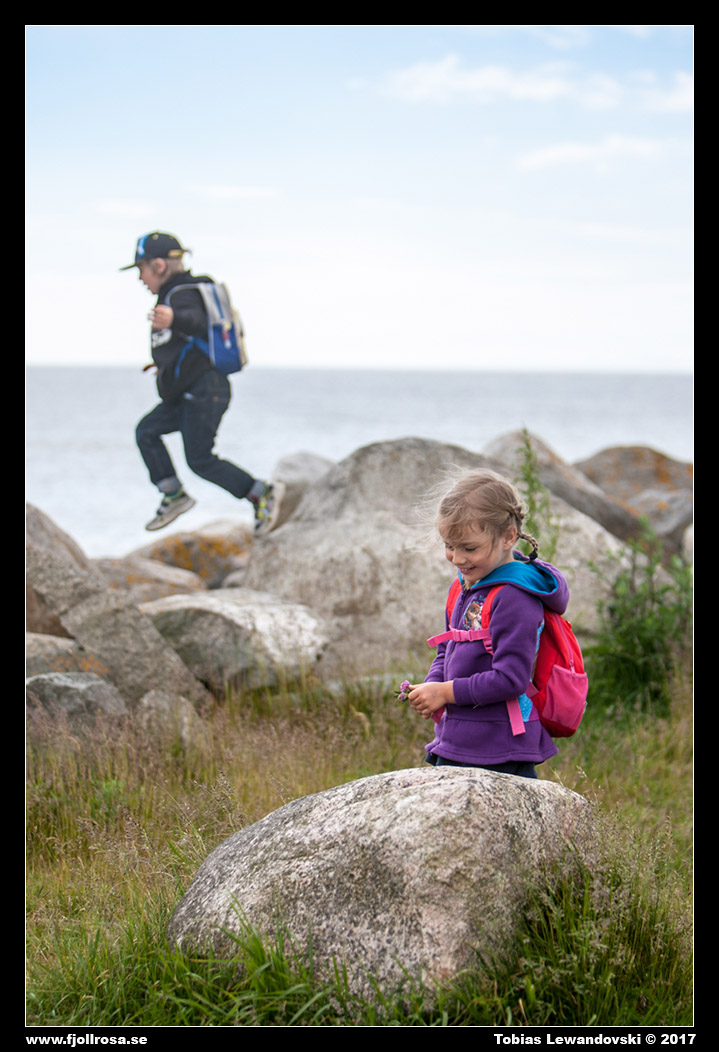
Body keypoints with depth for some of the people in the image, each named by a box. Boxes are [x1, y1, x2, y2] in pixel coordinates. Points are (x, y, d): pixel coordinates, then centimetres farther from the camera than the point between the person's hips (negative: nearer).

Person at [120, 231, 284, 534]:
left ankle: (263, 493, -3)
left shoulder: (180, 294, -15)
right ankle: (174, 496, 15)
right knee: (146, 432, 11)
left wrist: (173, 319, -62)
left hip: (203, 390, -10)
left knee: (200, 460, -7)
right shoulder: (175, 295, 16)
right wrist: (167, 361, 41)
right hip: (189, 394, 10)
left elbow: (199, 321, -38)